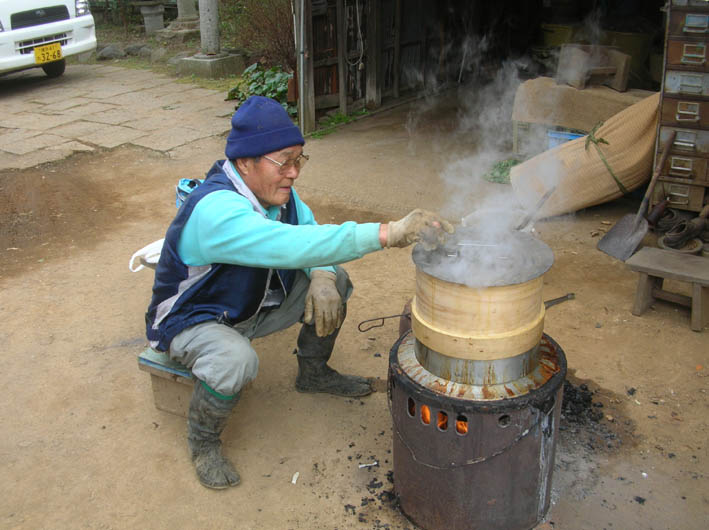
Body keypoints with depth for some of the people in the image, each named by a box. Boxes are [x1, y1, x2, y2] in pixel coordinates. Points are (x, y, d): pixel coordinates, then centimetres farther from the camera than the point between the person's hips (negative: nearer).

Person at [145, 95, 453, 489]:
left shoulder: (277, 191, -9)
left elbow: (309, 233, 3)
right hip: (191, 320, -8)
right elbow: (292, 246, -51)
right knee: (235, 360, -38)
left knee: (334, 280, 0)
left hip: (252, 306, 8)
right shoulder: (216, 209, -37)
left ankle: (313, 372, 22)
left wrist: (322, 279, -22)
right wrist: (389, 232, -55)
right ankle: (203, 440, -6)